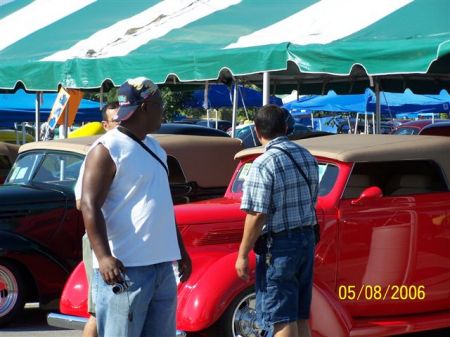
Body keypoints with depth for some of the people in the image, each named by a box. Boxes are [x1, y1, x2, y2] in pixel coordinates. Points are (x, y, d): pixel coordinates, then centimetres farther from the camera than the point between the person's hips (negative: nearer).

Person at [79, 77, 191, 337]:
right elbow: (90, 206, -17)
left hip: (163, 265, 9)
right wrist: (104, 257, -28)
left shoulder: (154, 147, 18)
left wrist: (180, 250, 28)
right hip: (124, 269, -9)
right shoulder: (108, 149, -9)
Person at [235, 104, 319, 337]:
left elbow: (257, 215, -18)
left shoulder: (264, 164, -16)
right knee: (301, 317, 13)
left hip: (278, 245, -7)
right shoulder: (307, 157, 8)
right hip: (307, 239, 7)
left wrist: (242, 255, -11)